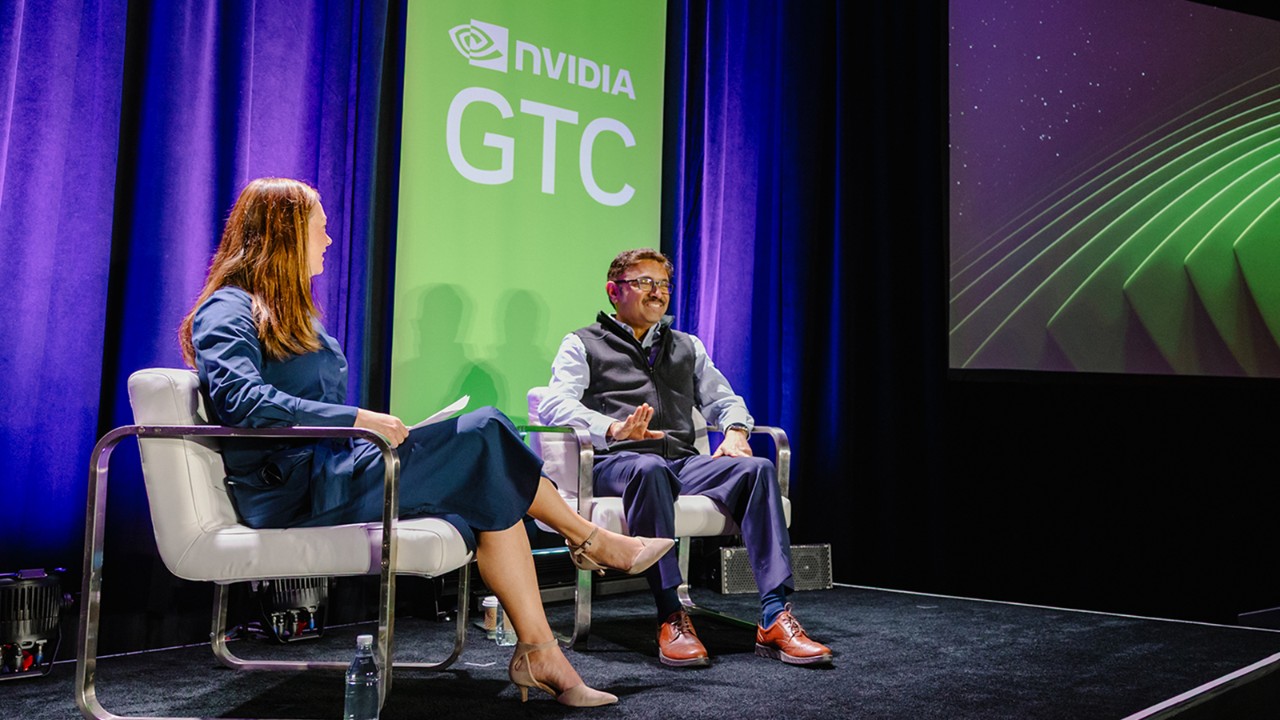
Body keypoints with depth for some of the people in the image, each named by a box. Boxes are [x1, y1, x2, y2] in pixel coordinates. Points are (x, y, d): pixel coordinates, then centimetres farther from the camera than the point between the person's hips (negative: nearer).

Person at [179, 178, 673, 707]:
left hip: (331, 470, 9)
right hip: (296, 490, -9)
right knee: (484, 436, -16)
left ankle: (538, 653, -17)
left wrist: (379, 432, 5)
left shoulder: (289, 314, 25)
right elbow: (241, 400, -23)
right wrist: (359, 421, -25)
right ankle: (594, 542, 2)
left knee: (492, 491, -13)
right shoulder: (227, 311, -5)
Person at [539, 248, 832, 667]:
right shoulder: (582, 344, 13)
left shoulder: (687, 347, 29)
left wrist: (734, 432, 2)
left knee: (757, 468, -24)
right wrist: (613, 429, -23)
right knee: (650, 469, -40)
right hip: (616, 463, -4)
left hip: (683, 463, 4)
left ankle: (775, 618, -32)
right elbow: (556, 405, -3)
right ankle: (671, 618, -39)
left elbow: (724, 400, 28)